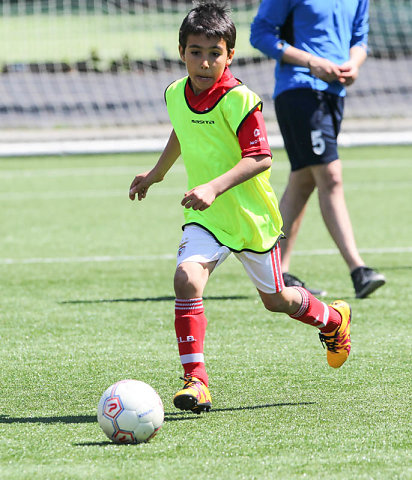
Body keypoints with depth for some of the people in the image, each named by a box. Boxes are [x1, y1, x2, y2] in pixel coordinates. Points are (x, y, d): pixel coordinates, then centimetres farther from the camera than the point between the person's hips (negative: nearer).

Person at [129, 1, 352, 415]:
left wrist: (215, 187, -38)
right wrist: (157, 172, 31)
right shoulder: (175, 96, -2)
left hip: (250, 214, -4)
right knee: (186, 279, -23)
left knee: (274, 299, 14)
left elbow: (260, 158, -27)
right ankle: (195, 379, -20)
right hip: (204, 215, 4)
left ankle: (332, 319, 46)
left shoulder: (239, 101, -21)